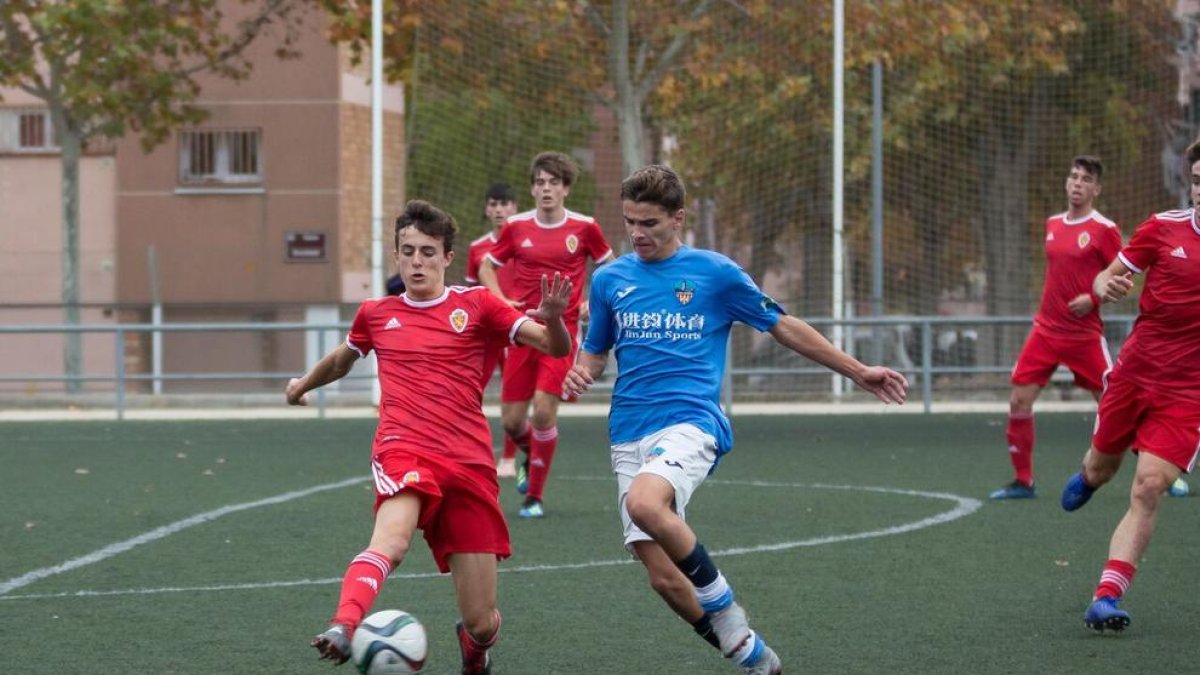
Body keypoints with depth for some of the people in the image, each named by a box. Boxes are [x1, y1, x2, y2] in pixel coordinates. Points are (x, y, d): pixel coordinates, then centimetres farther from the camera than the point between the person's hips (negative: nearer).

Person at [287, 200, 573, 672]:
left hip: (469, 464, 0)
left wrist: (552, 318, -20)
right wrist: (304, 384, 55)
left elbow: (556, 348, 2)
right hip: (403, 453, 0)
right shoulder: (376, 314, 15)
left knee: (482, 624, 0)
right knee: (393, 538, -38)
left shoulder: (476, 306, 9)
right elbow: (342, 359, 38)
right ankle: (342, 628, -60)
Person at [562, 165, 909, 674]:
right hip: (629, 436, 4)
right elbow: (594, 353, 24)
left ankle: (720, 603, -15)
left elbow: (783, 327, 12)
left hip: (690, 424, -4)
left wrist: (859, 372, 14)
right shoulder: (609, 279, 11)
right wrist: (580, 374, -1)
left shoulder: (715, 272, 3)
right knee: (663, 578, -5)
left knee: (644, 503, -36)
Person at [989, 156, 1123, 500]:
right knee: (1019, 400, -3)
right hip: (1046, 328, 6)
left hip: (1085, 334, -5)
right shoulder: (1053, 224, 11)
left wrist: (1093, 298, -20)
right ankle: (1022, 481, 8)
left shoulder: (1104, 229, -8)